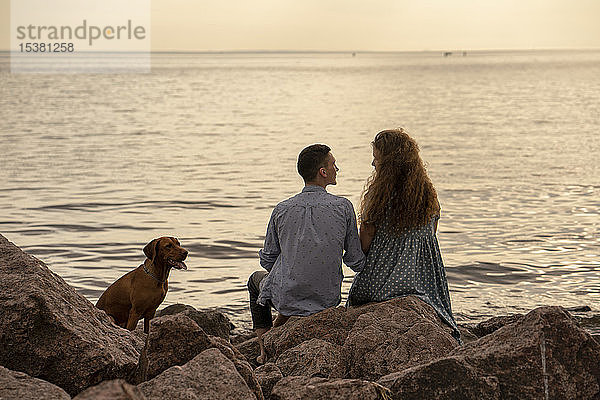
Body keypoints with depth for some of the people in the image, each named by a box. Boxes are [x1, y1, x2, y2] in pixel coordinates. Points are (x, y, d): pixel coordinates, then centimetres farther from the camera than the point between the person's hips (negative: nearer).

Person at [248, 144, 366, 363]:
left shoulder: (281, 210, -8)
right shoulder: (343, 207, -12)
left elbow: (267, 260, 2)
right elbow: (355, 260, -5)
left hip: (285, 299, -1)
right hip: (327, 300, 1)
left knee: (256, 279, 34)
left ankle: (266, 349, 29)